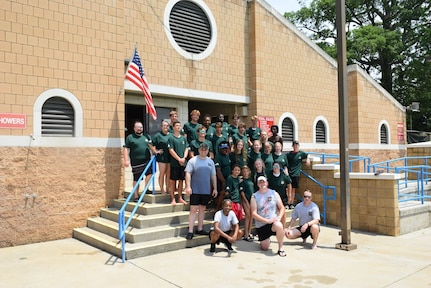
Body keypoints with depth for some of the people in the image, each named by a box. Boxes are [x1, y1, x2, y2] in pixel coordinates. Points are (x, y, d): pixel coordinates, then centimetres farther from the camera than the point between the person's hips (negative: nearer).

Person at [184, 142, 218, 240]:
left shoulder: (210, 162, 8)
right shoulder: (193, 160, -4)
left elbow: (213, 176, 12)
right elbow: (188, 173, -8)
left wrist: (215, 188, 9)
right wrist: (188, 186, -16)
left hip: (206, 190, 4)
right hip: (195, 190, -4)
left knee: (202, 209, 12)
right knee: (193, 209, -4)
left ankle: (200, 229, 23)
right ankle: (190, 231, -1)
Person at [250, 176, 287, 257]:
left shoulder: (274, 193, 2)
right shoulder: (254, 196, -4)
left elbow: (282, 208, 4)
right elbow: (254, 214, -10)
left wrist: (279, 218, -15)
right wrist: (267, 220, -20)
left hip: (273, 221, 0)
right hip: (261, 224, 0)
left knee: (279, 226, -36)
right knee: (265, 248, 3)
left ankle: (281, 248, -16)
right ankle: (267, 240, 40)